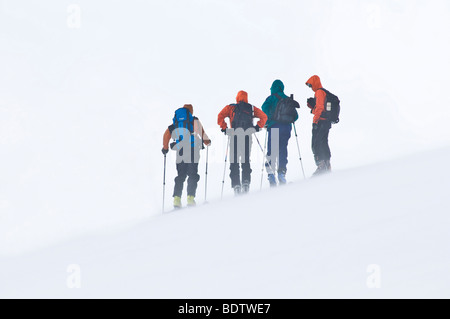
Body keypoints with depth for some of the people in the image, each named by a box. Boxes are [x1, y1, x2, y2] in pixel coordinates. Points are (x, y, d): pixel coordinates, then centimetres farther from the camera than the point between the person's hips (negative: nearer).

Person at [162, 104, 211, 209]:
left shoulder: (176, 123, 14)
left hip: (180, 152, 4)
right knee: (193, 175, 1)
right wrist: (207, 141, 8)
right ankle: (190, 197, -11)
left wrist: (165, 148, 19)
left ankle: (177, 198, -6)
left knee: (180, 176, 9)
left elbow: (167, 134, 9)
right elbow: (201, 132, -9)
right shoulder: (194, 120, 1)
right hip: (193, 150, -4)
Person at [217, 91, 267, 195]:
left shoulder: (230, 108, 8)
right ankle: (246, 182, -3)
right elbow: (263, 116, 6)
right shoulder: (251, 108, 12)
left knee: (234, 162, 3)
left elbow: (220, 116, -4)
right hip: (247, 137, 1)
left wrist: (224, 128, 2)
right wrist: (258, 127, 11)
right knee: (246, 161, 12)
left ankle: (236, 184, -7)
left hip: (234, 136, -1)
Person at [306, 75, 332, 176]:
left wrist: (315, 121, -21)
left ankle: (321, 166, -17)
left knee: (316, 145, -11)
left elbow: (319, 108, -19)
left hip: (320, 122, -10)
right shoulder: (325, 93, 21)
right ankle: (327, 166, 18)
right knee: (324, 144, 15)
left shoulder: (319, 92, -10)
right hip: (327, 122, 10)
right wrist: (311, 104, 11)